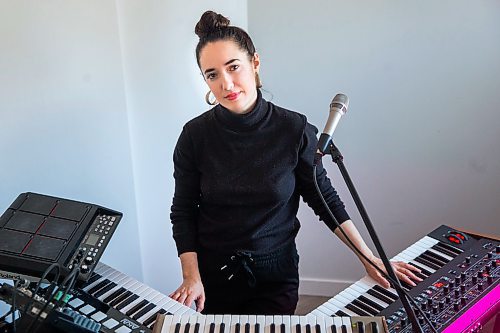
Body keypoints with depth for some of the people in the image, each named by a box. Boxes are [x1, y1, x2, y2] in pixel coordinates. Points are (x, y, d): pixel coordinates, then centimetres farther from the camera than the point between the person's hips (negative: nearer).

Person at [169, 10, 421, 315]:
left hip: (276, 276, -1)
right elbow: (183, 211, -4)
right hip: (212, 273, 2)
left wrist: (369, 258, -4)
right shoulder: (196, 135, -12)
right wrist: (191, 277, -12)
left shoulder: (294, 130, -14)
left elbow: (324, 197, -3)